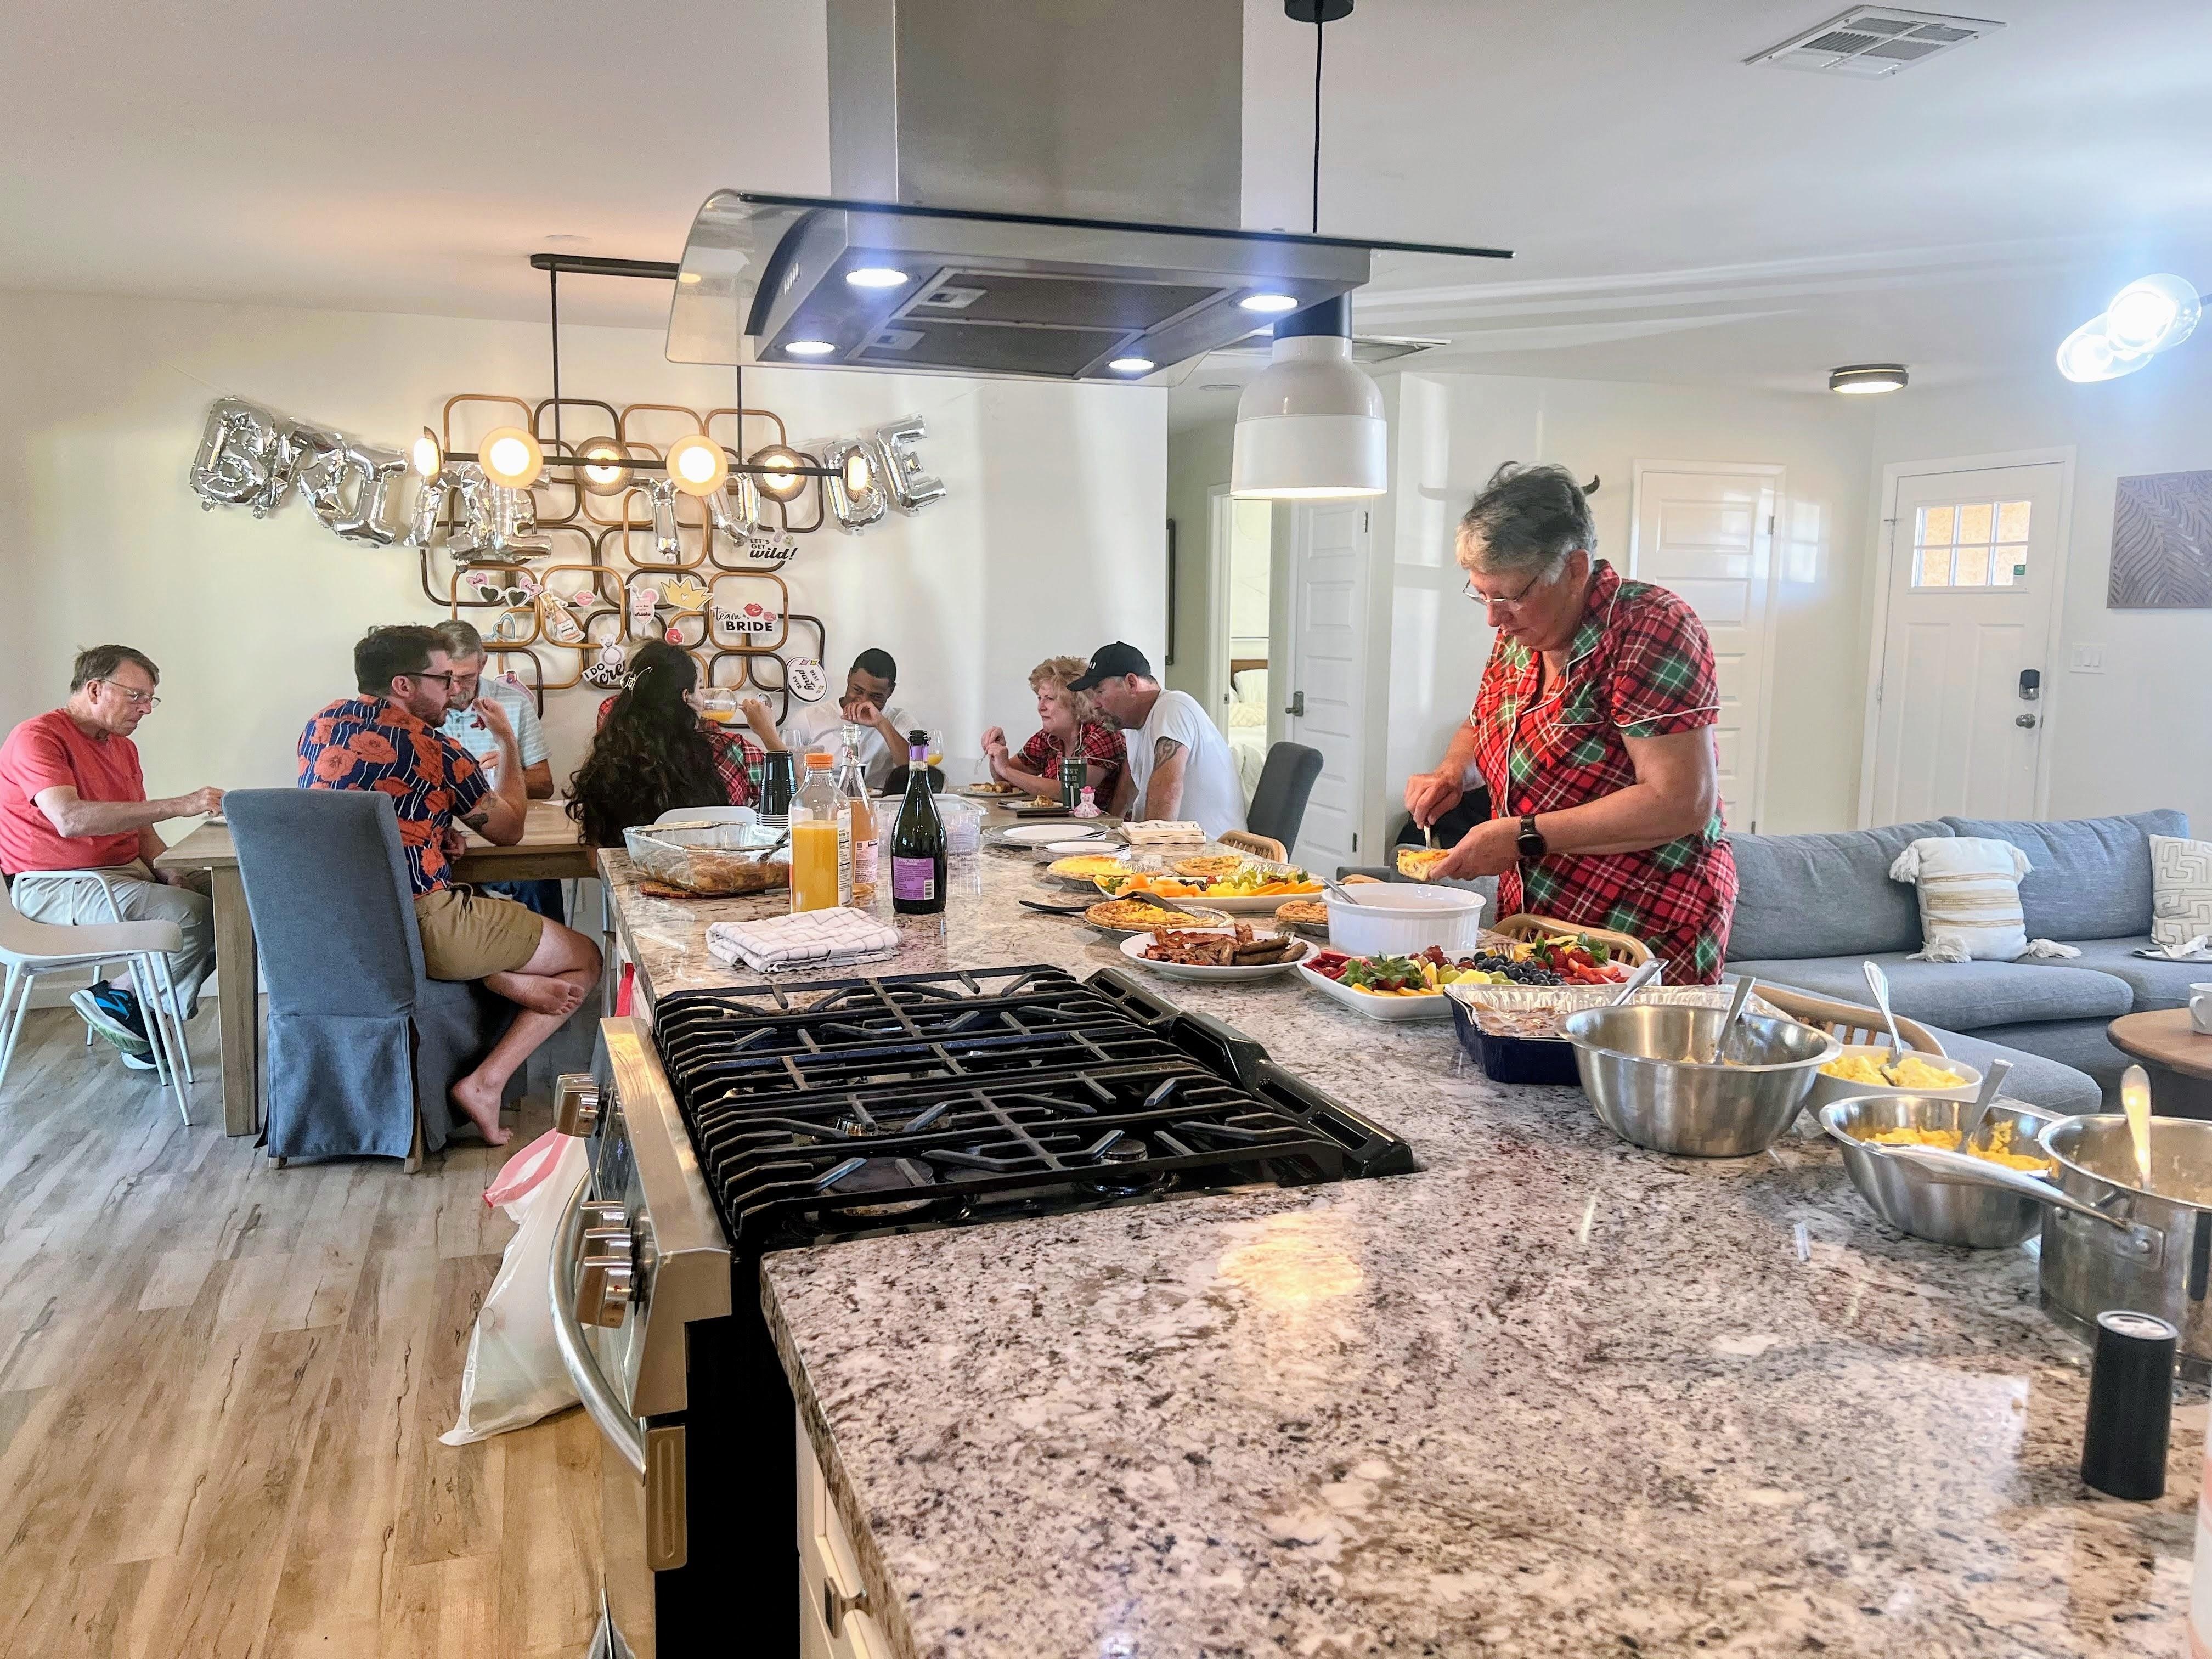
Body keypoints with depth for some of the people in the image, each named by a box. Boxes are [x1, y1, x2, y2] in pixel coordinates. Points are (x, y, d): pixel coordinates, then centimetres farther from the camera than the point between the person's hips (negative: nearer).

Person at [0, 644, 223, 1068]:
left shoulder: (123, 747, 15)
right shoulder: (37, 738, -11)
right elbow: (69, 819, -28)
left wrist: (173, 873, -7)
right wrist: (177, 806, -31)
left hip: (126, 874, 8)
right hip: (56, 887, -8)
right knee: (196, 915, -27)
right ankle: (120, 998, -4)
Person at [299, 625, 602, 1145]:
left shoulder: (321, 725, 8)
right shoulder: (434, 748, -9)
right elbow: (509, 830, 6)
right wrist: (507, 740, 16)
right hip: (420, 926, -7)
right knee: (585, 960, 7)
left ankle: (506, 984, 1)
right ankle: (485, 1084, -2)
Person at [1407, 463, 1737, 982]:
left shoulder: (1649, 629, -19)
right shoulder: (1520, 634, 5)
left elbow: (1681, 803, -25)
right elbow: (1481, 728, 24)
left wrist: (1526, 837, -24)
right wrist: (1453, 773, 1)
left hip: (1648, 935, -7)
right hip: (1528, 920, 7)